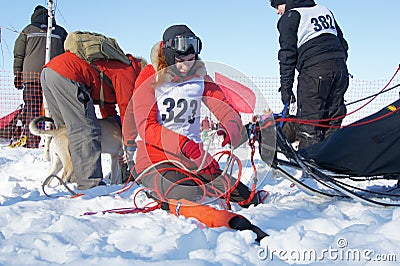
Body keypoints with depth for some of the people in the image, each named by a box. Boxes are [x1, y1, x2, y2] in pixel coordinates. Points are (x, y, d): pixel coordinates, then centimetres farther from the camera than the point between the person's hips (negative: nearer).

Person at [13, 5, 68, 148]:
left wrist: (17, 75, 15)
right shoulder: (61, 31, 16)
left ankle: (32, 143, -3)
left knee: (32, 108, 0)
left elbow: (18, 54, 12)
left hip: (32, 74, -1)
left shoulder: (28, 30, 14)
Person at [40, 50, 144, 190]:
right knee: (87, 131, -8)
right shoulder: (128, 70, 2)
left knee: (64, 131, 18)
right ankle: (90, 183, -9)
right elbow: (126, 107, -2)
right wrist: (130, 144, 5)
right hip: (66, 74, -11)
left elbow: (107, 104, 36)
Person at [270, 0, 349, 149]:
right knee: (332, 126, 10)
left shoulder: (289, 17, 5)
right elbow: (343, 43, 25)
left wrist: (286, 87, -2)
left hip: (314, 71, -7)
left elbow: (288, 54, -3)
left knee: (307, 128, -6)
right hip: (340, 69, 7)